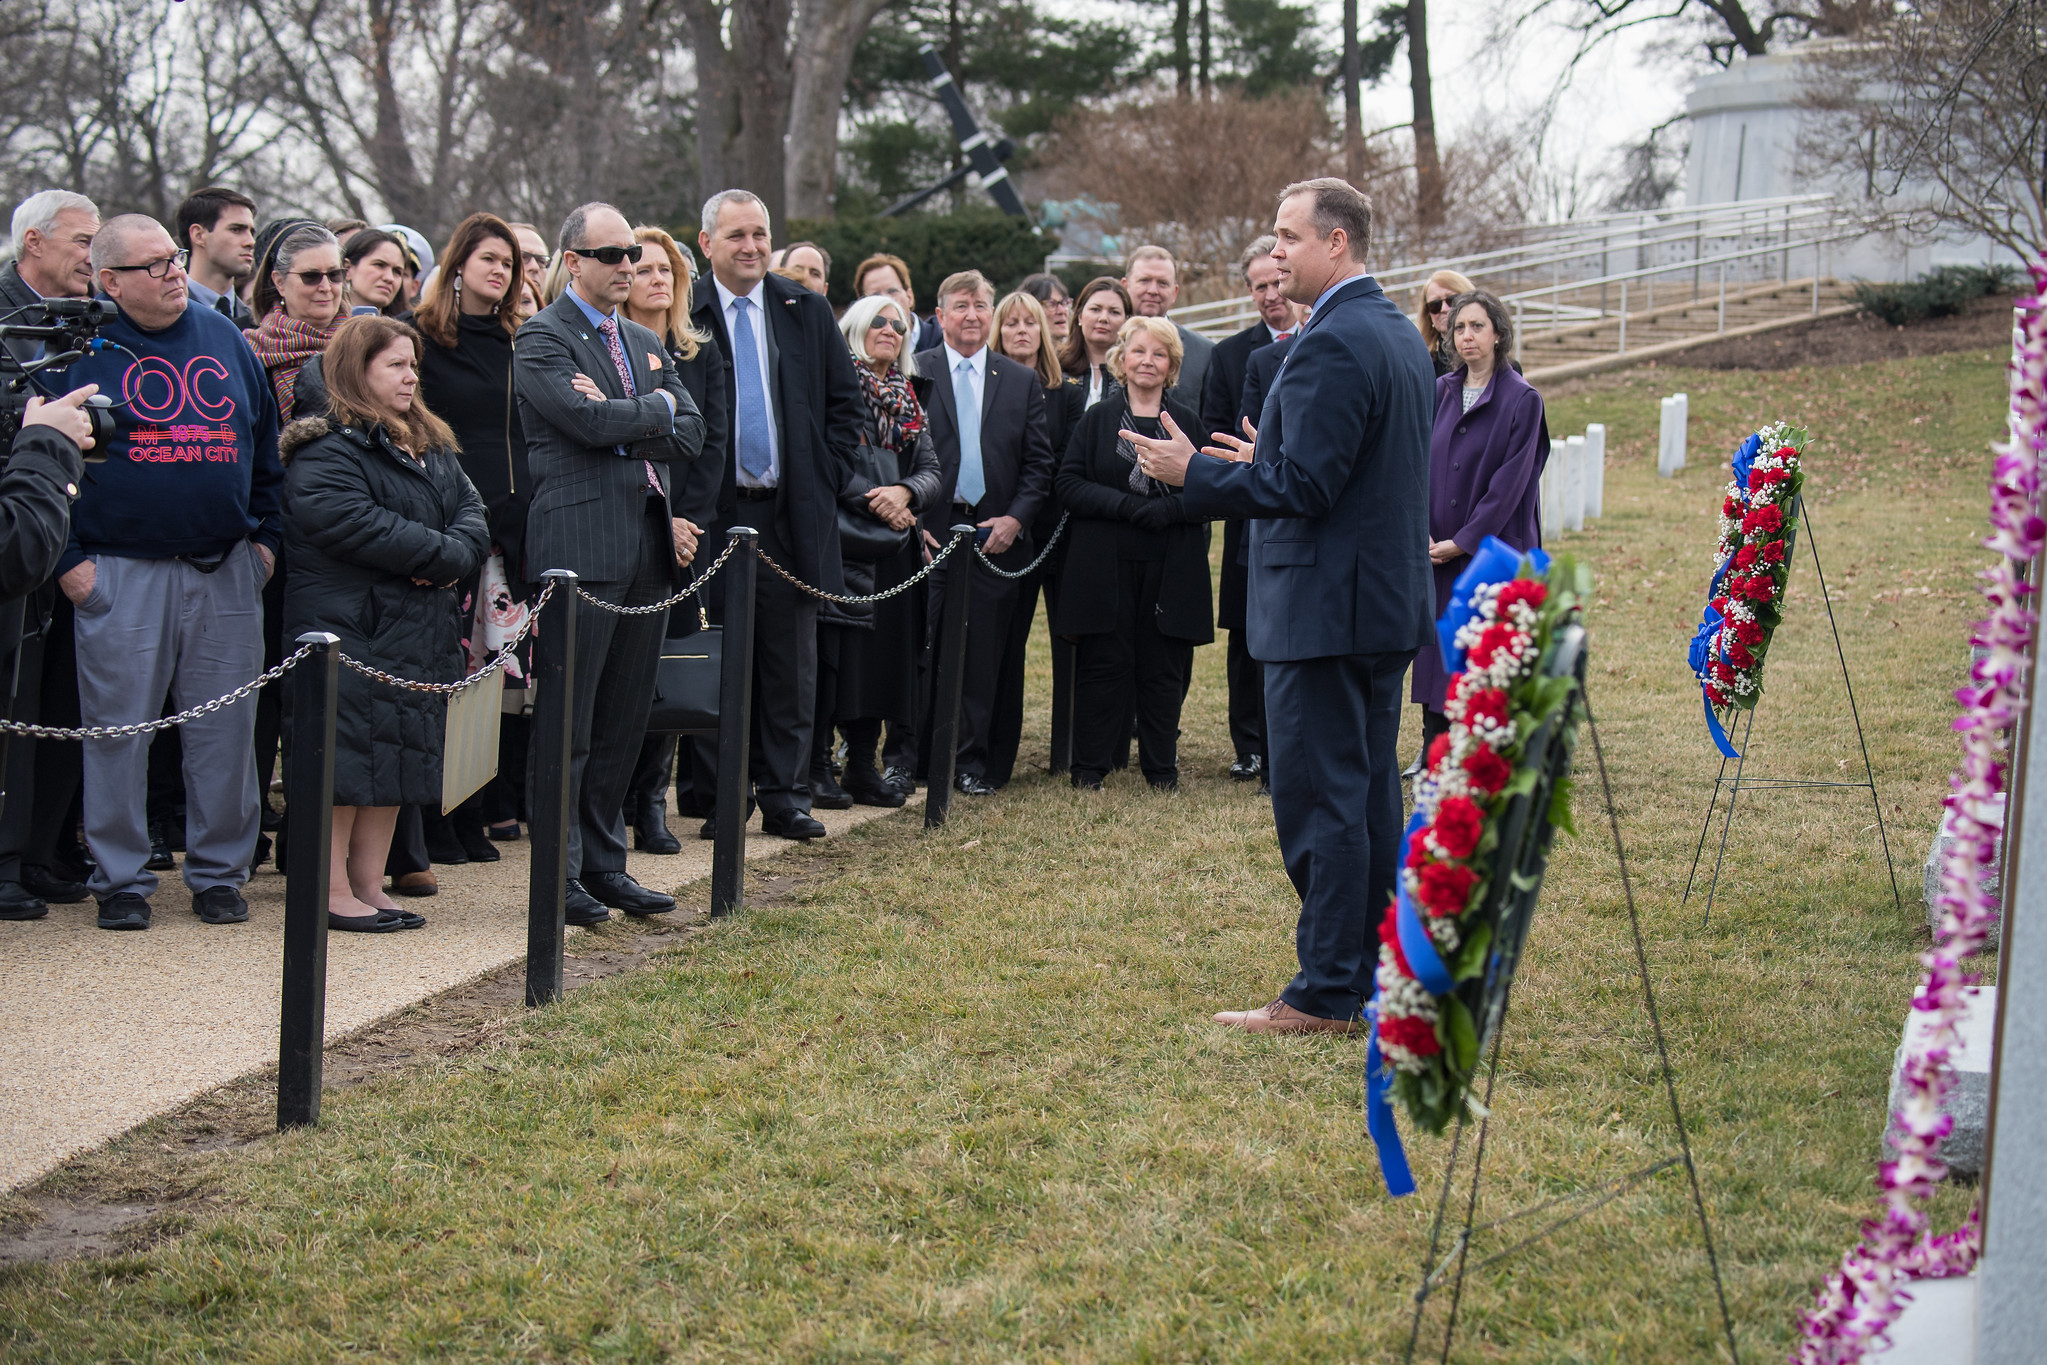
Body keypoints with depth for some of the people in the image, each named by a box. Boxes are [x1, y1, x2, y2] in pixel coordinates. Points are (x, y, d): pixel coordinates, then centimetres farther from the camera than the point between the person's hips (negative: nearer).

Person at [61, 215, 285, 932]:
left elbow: (266, 443, 18)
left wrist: (265, 536, 12)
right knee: (118, 728, 1)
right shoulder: (84, 349, -1)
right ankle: (120, 879, 12)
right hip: (120, 574, -3)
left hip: (228, 571, 3)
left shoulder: (224, 337, 11)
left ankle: (219, 872, 17)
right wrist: (67, 558, -6)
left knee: (227, 728, 5)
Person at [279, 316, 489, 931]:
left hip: (417, 628, 9)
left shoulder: (431, 446, 18)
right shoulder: (324, 452, -11)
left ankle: (370, 885, 17)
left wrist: (452, 558, -11)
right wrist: (438, 551, -16)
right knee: (345, 759, -5)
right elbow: (357, 526, -23)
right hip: (349, 630, -9)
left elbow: (470, 510, 11)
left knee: (398, 759, 10)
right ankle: (334, 892, 1)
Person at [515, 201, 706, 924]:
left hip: (648, 544, 7)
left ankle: (603, 864, 19)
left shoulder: (644, 341, 20)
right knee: (569, 721, -4)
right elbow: (591, 421, -18)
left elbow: (690, 432, 8)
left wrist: (620, 429, -7)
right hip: (581, 545, -7)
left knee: (625, 716, 10)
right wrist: (657, 408, -1)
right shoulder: (541, 338, -4)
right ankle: (558, 872, 3)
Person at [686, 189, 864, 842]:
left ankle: (785, 795, 13)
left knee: (791, 663, 6)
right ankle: (719, 800, 10)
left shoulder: (808, 312, 9)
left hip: (793, 512, 3)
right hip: (715, 513, -3)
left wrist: (826, 475, 3)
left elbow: (847, 401, 13)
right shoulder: (680, 315, -2)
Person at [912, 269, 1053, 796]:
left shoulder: (1023, 382, 11)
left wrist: (1015, 518, -4)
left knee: (985, 654, 2)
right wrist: (911, 520, -7)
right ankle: (921, 757, 7)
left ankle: (973, 761, 9)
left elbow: (1038, 463, 9)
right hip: (931, 534, -2)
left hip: (996, 535, 2)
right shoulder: (911, 373, 5)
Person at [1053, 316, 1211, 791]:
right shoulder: (1097, 419, 6)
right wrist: (1129, 506, -15)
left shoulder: (1189, 422, 8)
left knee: (1164, 669, 4)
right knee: (1103, 664, 0)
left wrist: (1165, 510, -16)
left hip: (1171, 569, 1)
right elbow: (1068, 484, -2)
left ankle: (1161, 769, 15)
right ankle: (1090, 767, 11)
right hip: (1106, 567, -1)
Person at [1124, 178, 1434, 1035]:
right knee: (1371, 794, 14)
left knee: (1320, 800, -5)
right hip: (1389, 602, 10)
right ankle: (1372, 976, 21)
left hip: (1326, 606, -10)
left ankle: (1324, 994, -2)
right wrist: (1265, 464, 21)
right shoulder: (1400, 335, 14)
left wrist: (1194, 473, -14)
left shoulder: (1331, 345, -18)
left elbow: (1306, 486, -23)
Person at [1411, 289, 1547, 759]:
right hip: (1437, 555, 5)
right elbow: (1419, 465, 8)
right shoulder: (1440, 392, 9)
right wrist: (1423, 534, -5)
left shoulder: (1522, 400, -6)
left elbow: (1511, 481, -10)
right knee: (1435, 661, 6)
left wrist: (1462, 542, -13)